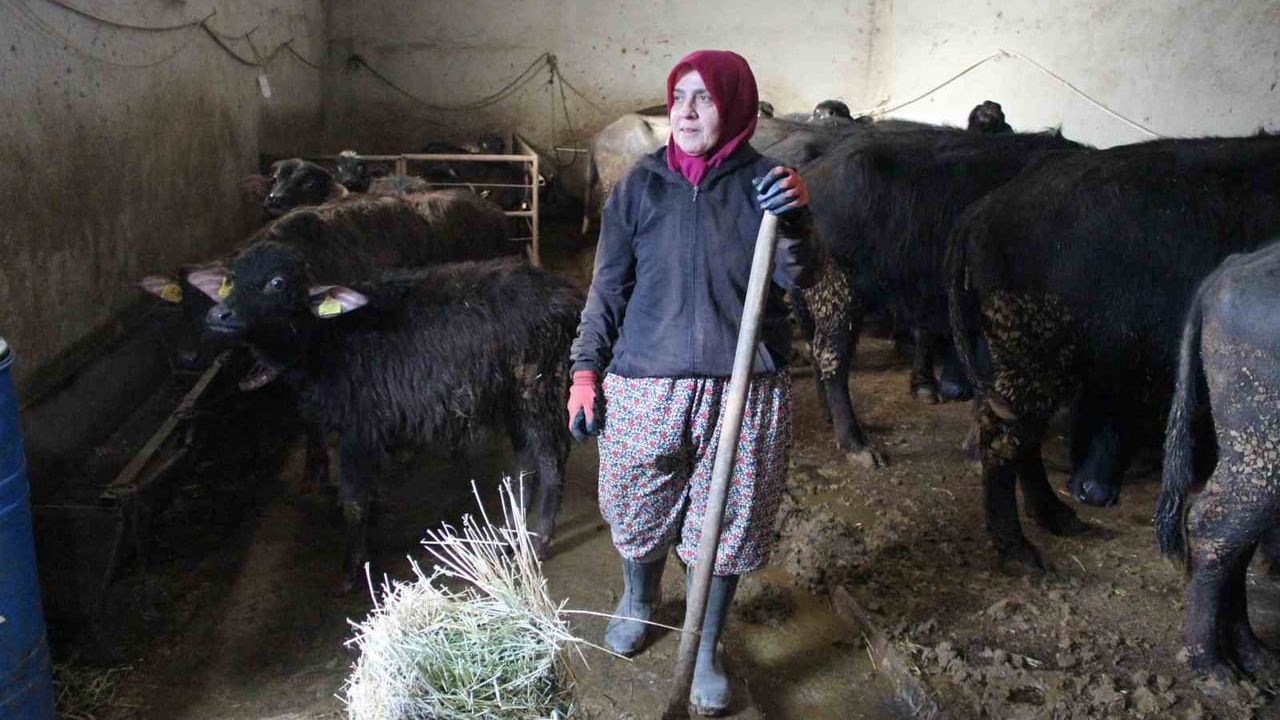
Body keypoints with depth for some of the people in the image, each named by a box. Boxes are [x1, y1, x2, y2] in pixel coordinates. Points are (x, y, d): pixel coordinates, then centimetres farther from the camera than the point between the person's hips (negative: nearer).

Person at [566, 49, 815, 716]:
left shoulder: (762, 183, 0)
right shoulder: (640, 185, 1)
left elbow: (798, 280, -6)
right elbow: (608, 285, 5)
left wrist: (794, 220, -24)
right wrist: (586, 367, 1)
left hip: (743, 387, 0)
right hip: (646, 383, 1)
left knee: (725, 524, 9)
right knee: (638, 509, 16)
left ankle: (705, 652, 31)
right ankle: (637, 600, 49)